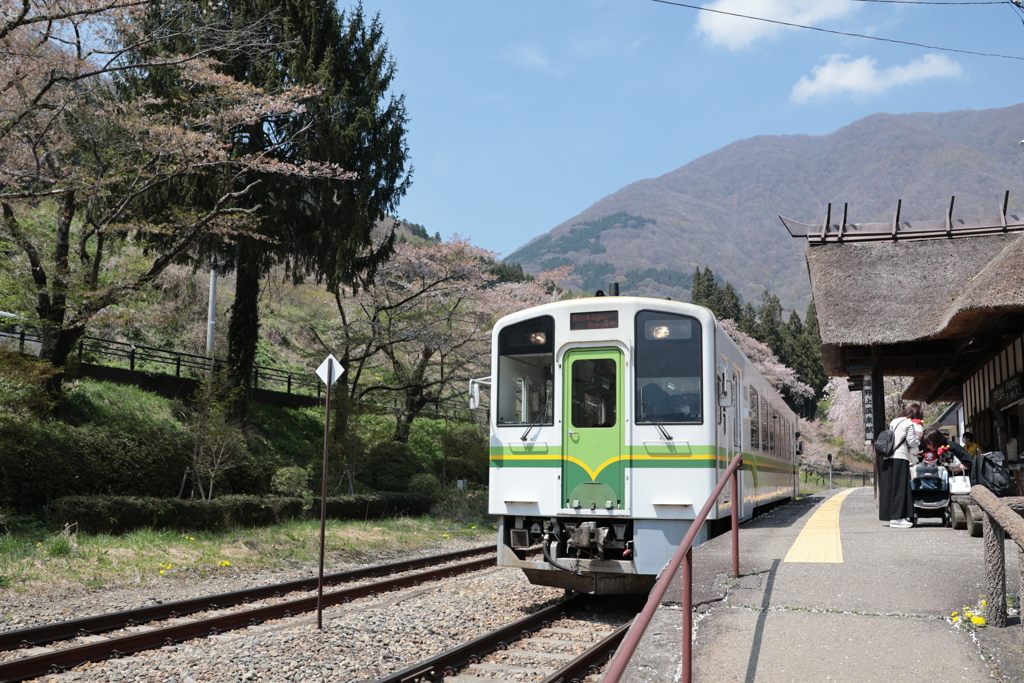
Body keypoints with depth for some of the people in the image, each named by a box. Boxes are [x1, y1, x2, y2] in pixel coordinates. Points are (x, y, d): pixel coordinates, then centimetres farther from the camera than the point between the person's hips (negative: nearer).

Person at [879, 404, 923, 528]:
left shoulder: (893, 422, 19)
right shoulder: (909, 424, -4)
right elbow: (912, 442, -10)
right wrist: (919, 440, 10)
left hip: (888, 459, 8)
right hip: (900, 458, -7)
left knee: (890, 487, 9)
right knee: (900, 488, -5)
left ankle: (891, 516, 12)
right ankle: (896, 518, -7)